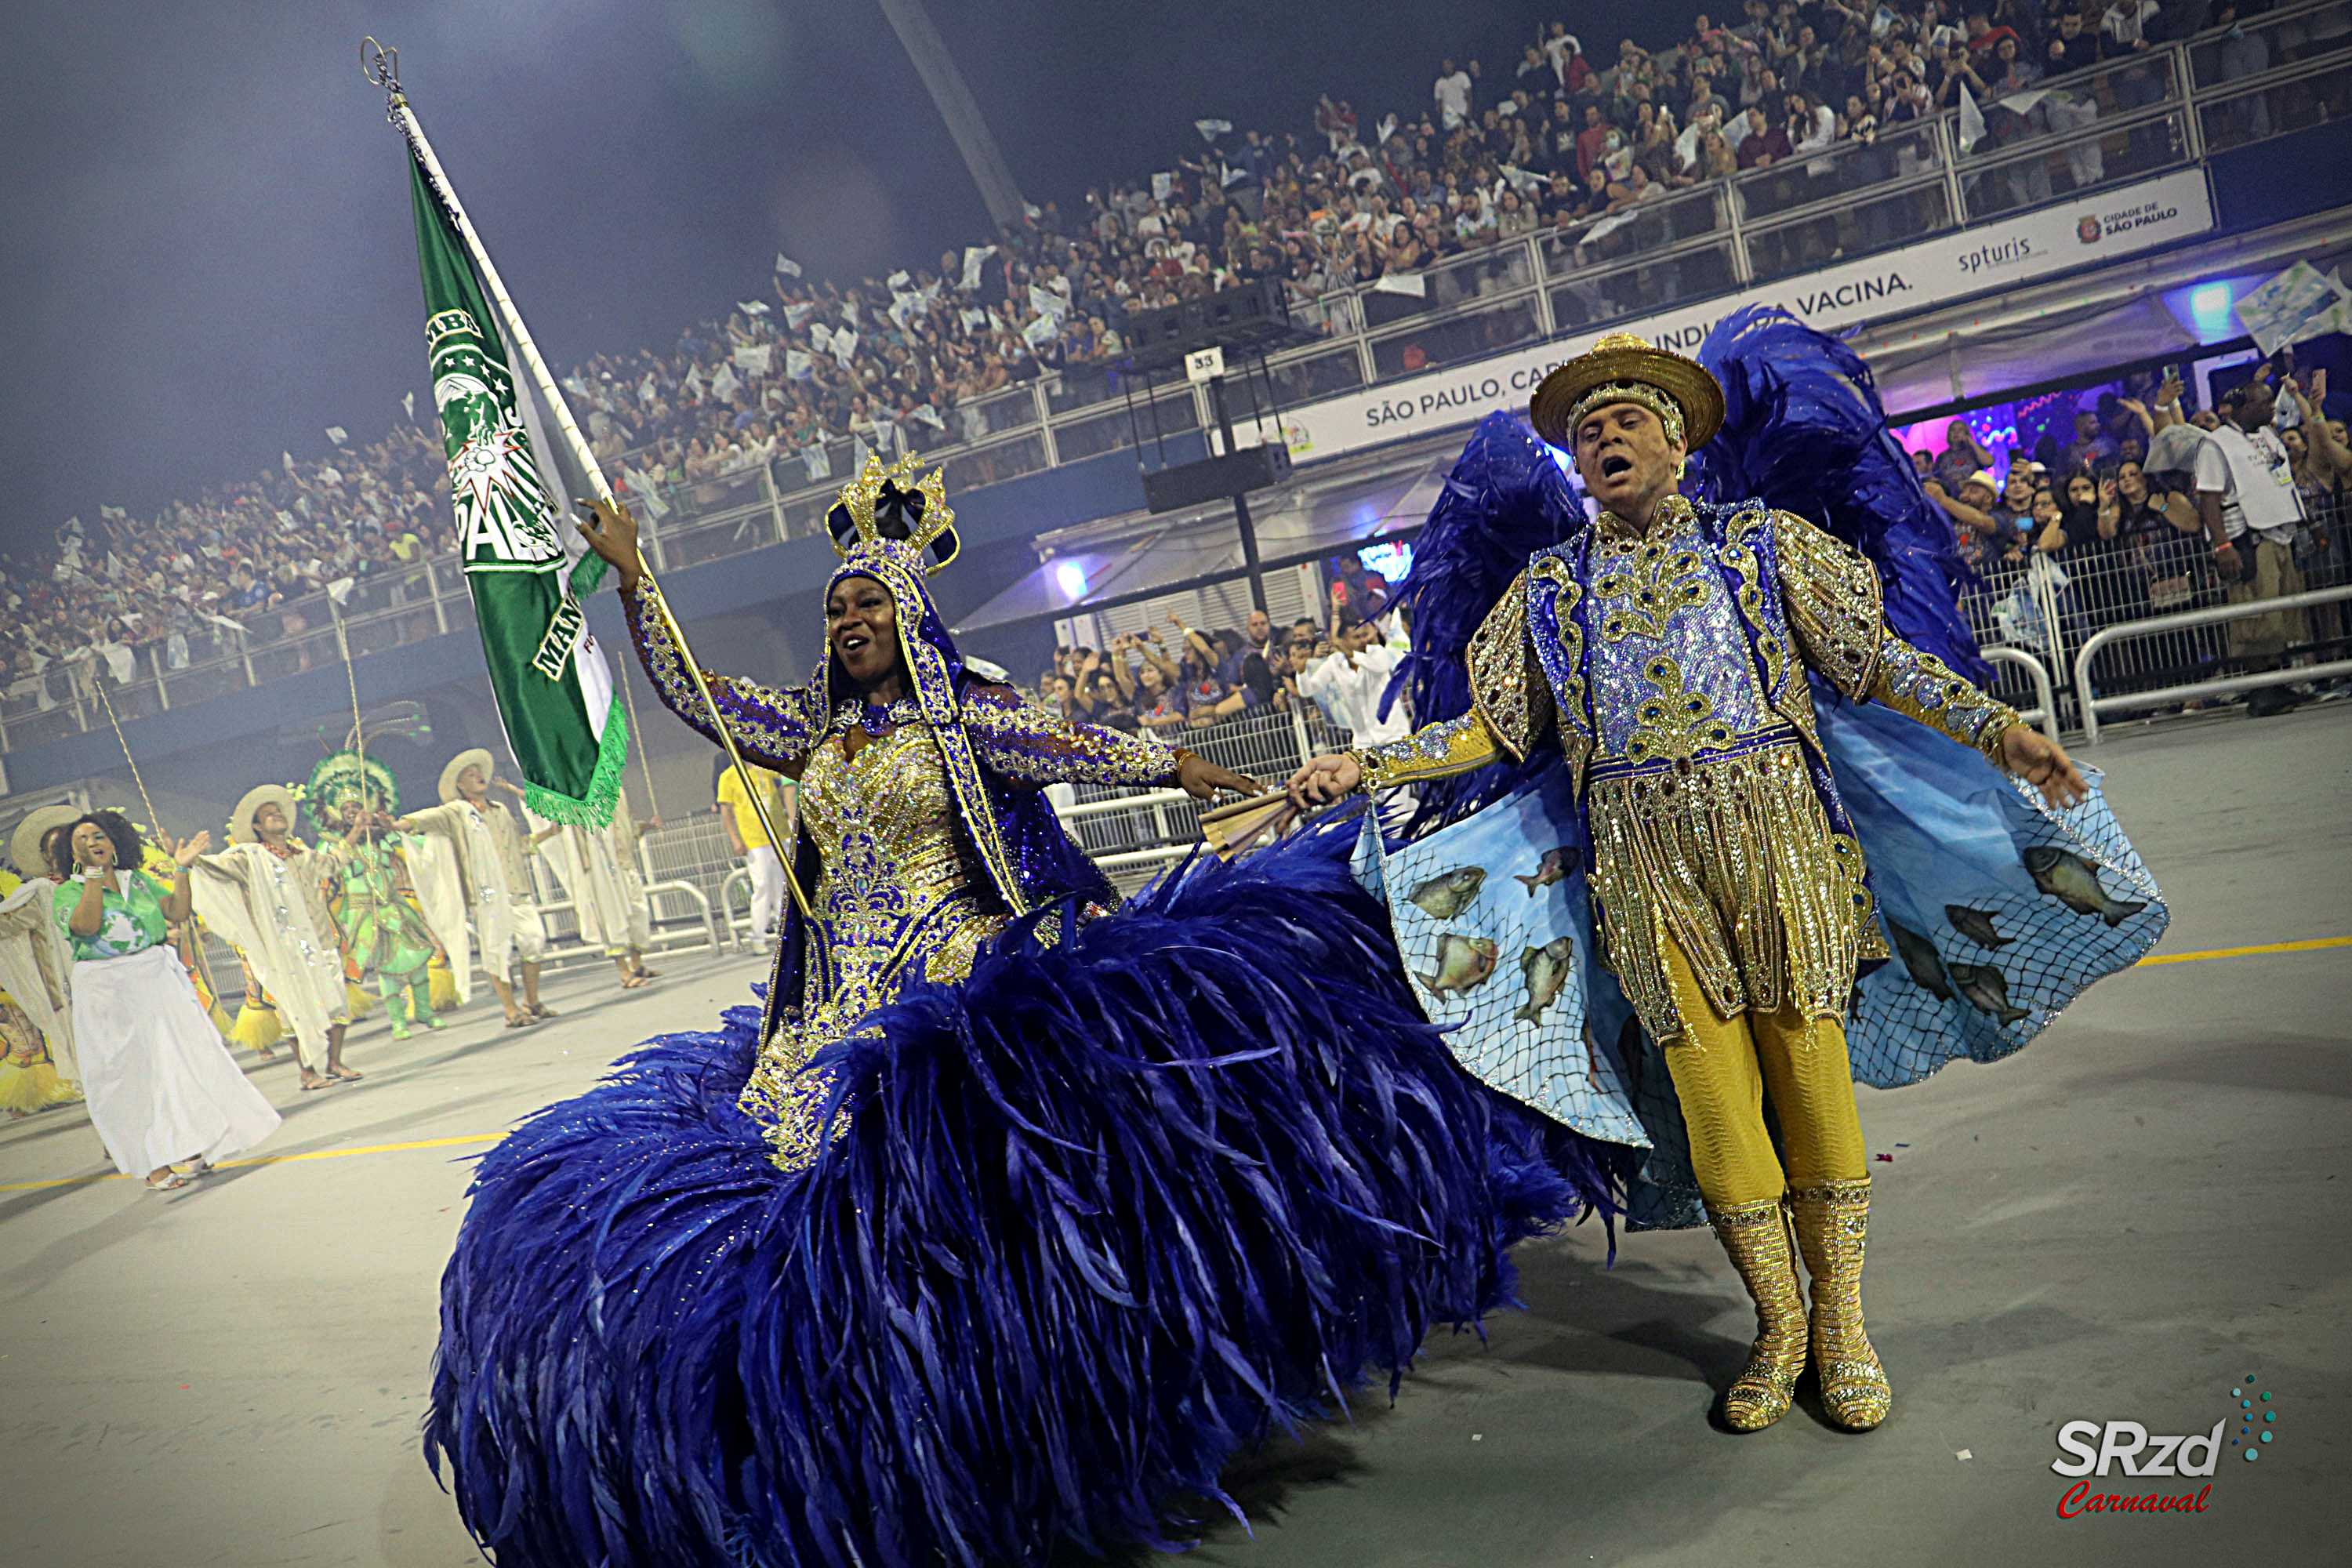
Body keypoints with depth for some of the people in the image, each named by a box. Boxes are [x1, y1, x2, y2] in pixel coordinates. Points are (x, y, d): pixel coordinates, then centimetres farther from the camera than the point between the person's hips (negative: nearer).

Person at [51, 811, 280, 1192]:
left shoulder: (139, 881, 9)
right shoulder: (67, 892, -3)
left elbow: (178, 913, 2)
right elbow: (87, 926, -23)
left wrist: (181, 869, -6)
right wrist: (94, 873, -22)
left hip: (159, 982, 4)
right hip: (108, 994, -4)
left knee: (182, 1058, 5)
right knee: (131, 1074, 0)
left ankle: (190, 1149, 17)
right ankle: (153, 1165, 5)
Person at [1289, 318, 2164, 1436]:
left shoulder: (1761, 542, 10)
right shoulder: (1550, 585, 14)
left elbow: (1878, 659, 7)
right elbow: (1490, 726, 14)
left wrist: (1996, 730, -4)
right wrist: (1364, 768, 4)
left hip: (1773, 822, -1)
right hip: (1643, 853, 1)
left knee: (1809, 1068, -1)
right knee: (1709, 1083, 2)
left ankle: (1841, 1322, 15)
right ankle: (1777, 1324, 18)